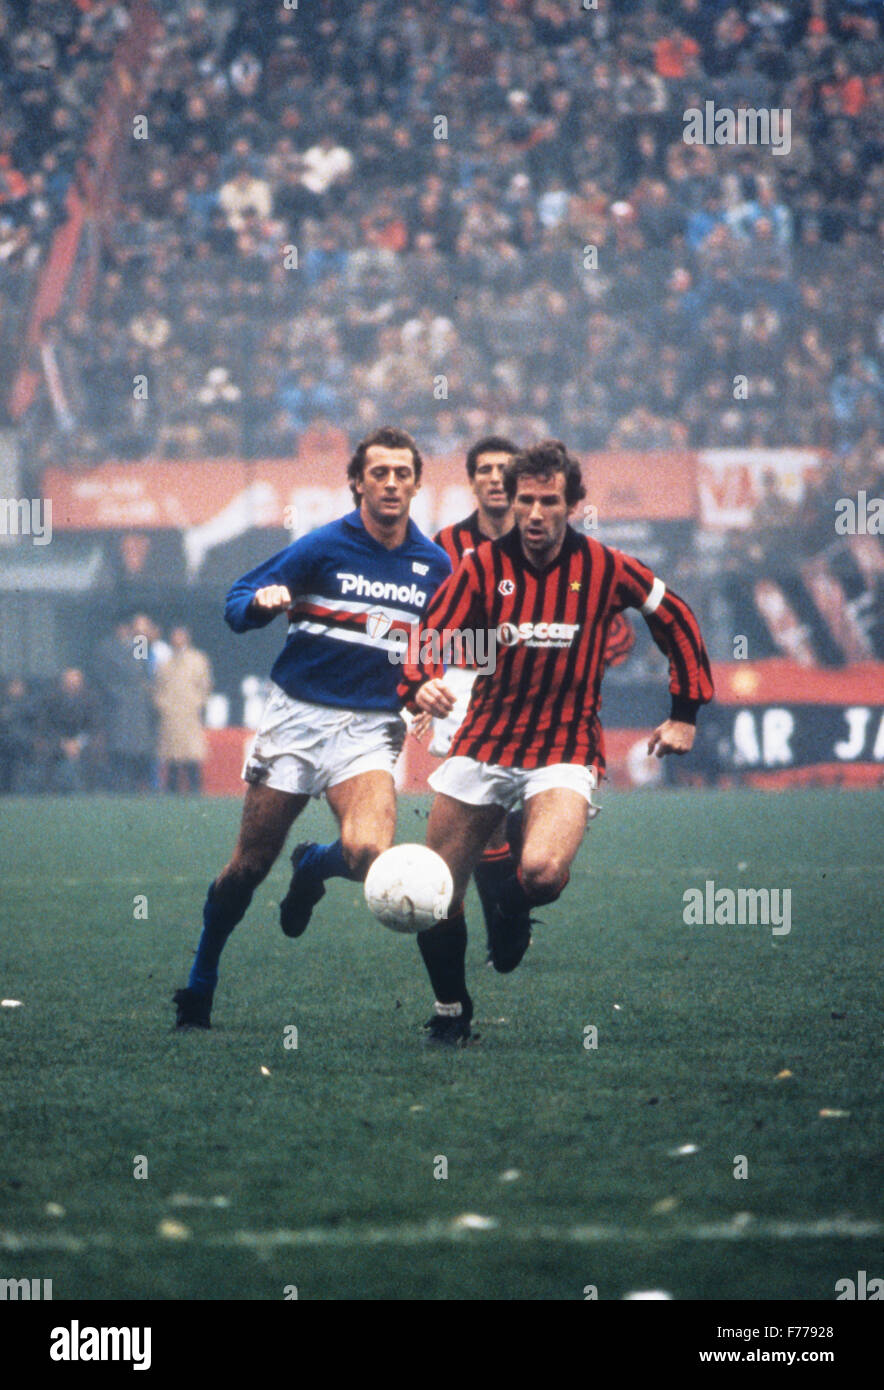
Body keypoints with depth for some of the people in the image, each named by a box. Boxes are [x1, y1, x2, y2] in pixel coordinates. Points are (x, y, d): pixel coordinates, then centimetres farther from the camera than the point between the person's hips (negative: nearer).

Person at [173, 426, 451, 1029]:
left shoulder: (435, 566, 6)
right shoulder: (323, 546, -3)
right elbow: (238, 602, 0)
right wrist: (262, 602, -21)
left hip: (370, 726, 1)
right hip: (296, 716, -1)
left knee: (370, 854, -25)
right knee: (250, 866, 3)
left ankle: (313, 867, 12)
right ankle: (200, 983, 24)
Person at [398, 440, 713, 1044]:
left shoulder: (604, 567, -2)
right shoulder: (483, 565, -1)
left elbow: (676, 619, 11)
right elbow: (430, 637, -6)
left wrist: (685, 713, 12)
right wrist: (421, 685, -29)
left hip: (567, 746, -2)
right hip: (484, 741, 2)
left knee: (543, 873, -29)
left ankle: (514, 910, 10)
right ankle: (450, 1011, 25)